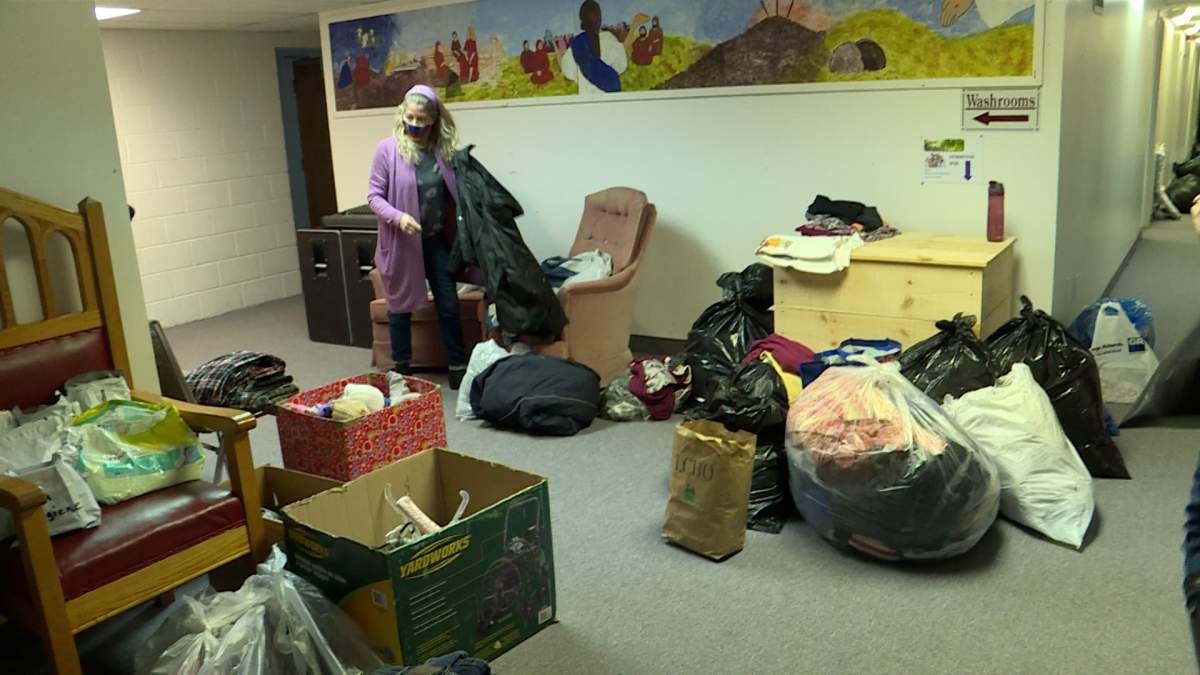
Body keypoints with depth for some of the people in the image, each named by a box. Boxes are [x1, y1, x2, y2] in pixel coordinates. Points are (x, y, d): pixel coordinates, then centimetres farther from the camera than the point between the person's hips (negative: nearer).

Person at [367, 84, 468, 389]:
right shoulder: (388, 149, -8)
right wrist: (398, 217, -25)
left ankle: (459, 369, 15)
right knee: (400, 307, 10)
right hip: (401, 242, -3)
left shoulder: (444, 148, 1)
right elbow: (374, 196, -8)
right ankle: (401, 369, 23)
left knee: (449, 306, 5)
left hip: (437, 240, 3)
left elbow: (454, 193, 11)